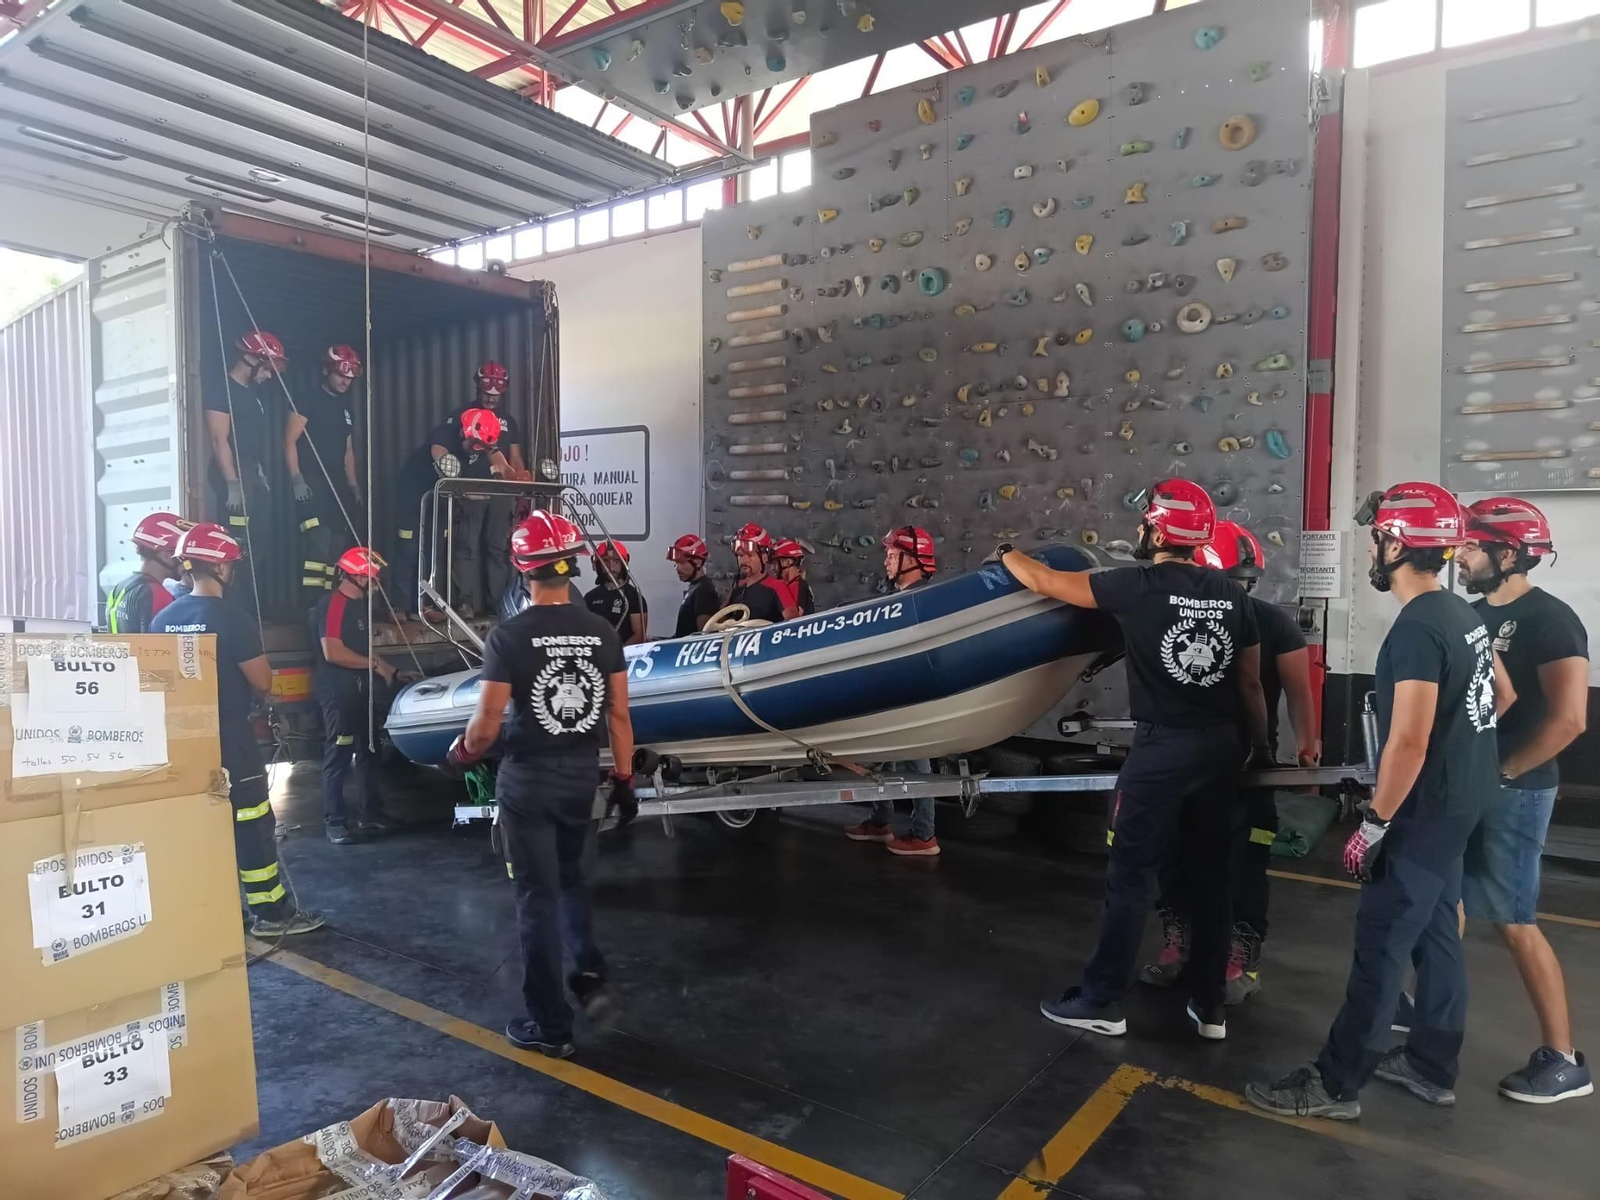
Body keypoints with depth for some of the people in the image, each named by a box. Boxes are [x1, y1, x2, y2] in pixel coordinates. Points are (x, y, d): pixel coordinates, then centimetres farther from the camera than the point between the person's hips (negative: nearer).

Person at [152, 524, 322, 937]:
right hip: (229, 741, -7)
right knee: (251, 826, 1)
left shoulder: (163, 619, 3)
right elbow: (262, 683, -13)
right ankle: (270, 913, 6)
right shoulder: (232, 618, -17)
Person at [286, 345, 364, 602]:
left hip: (338, 486, 8)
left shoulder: (345, 406, 19)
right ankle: (314, 607, -17)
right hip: (312, 484, -8)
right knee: (319, 543, -17)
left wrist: (354, 485, 18)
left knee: (339, 546, 6)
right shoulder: (308, 400, -3)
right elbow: (289, 441, -9)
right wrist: (297, 479, -18)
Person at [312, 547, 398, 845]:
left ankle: (370, 815, 23)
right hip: (337, 692, -10)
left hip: (360, 690, 10)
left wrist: (390, 671, 14)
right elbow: (332, 652, -24)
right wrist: (375, 664, -17)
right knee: (338, 757, -3)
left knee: (368, 753, 14)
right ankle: (334, 822, 5)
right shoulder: (332, 604, -16)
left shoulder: (359, 604, 14)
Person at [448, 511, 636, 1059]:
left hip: (527, 779, -4)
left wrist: (463, 752, 8)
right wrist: (624, 778, 9)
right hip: (582, 775, 4)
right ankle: (589, 971, 14)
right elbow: (619, 714, 0)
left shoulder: (507, 636, -15)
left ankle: (551, 1025, 15)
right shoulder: (603, 633, -3)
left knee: (537, 894, 7)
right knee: (569, 876, 26)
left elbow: (487, 723, -13)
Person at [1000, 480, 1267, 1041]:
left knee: (1131, 874, 4)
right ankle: (1210, 1005, 26)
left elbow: (1044, 582, -4)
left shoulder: (1138, 586, -12)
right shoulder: (1232, 593, 5)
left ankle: (1102, 1001, 14)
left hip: (1162, 747, -6)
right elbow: (1251, 683, 9)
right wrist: (1258, 745, 21)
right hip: (1222, 744, 6)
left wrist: (1006, 554, 16)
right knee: (1210, 874, 15)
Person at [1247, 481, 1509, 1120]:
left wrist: (1374, 823, -20)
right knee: (1435, 934, 18)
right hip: (1460, 801, 10)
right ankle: (1430, 1066, 31)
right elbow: (1502, 696, 20)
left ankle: (1335, 1083, 7)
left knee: (1380, 948, -2)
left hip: (1425, 811, -10)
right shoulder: (1463, 613, 7)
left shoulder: (1417, 628, -24)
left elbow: (1409, 741, -27)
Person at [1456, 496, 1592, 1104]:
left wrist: (1502, 773, -16)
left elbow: (1568, 719, -23)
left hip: (1513, 793, -8)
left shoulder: (1550, 621, -15)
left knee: (1515, 923, -2)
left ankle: (1563, 1061, 11)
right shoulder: (1474, 615, 8)